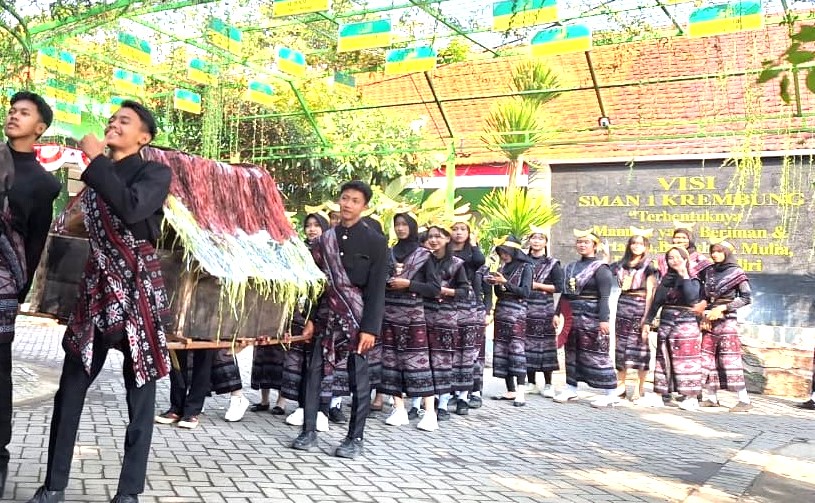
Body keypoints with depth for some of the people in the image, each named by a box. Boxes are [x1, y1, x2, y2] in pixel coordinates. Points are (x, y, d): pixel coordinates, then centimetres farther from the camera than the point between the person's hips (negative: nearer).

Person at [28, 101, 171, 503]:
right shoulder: (96, 173, 16)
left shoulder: (155, 172, 0)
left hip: (138, 288, -5)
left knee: (140, 388, -1)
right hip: (98, 286, 5)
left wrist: (97, 160, -14)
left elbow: (131, 207, -21)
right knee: (70, 387, 4)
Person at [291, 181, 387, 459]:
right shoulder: (325, 239, 9)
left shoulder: (375, 241, -2)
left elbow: (377, 288, -6)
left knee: (358, 379, 3)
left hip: (357, 318, -4)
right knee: (314, 372, 5)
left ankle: (355, 438, 14)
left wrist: (370, 328, -12)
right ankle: (309, 431, 17)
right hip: (326, 316, 4)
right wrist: (310, 318, 5)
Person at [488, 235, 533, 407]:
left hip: (517, 314, -6)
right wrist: (495, 284, -4)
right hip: (501, 312, 6)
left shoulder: (525, 267, -1)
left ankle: (520, 393, -15)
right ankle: (511, 391, 9)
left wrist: (505, 282, -16)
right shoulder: (502, 268, 14)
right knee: (501, 351, 3)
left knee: (517, 349, -13)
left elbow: (526, 292, -11)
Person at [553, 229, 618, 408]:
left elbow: (604, 297, -14)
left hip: (592, 317, -7)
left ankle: (610, 393, 0)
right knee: (572, 352, 12)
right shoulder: (571, 267, 15)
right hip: (573, 317, 7)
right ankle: (571, 388, 22)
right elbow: (565, 293, 19)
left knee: (596, 354, -7)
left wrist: (603, 319, -21)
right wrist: (558, 313, 14)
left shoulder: (600, 268, -7)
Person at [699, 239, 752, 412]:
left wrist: (722, 308, -14)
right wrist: (704, 316, 3)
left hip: (727, 320, -6)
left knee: (730, 359, -8)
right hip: (709, 320, 6)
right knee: (707, 358, 5)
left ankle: (744, 400, -3)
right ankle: (712, 398, 13)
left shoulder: (736, 273, -3)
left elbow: (746, 298, -8)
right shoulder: (709, 271, 11)